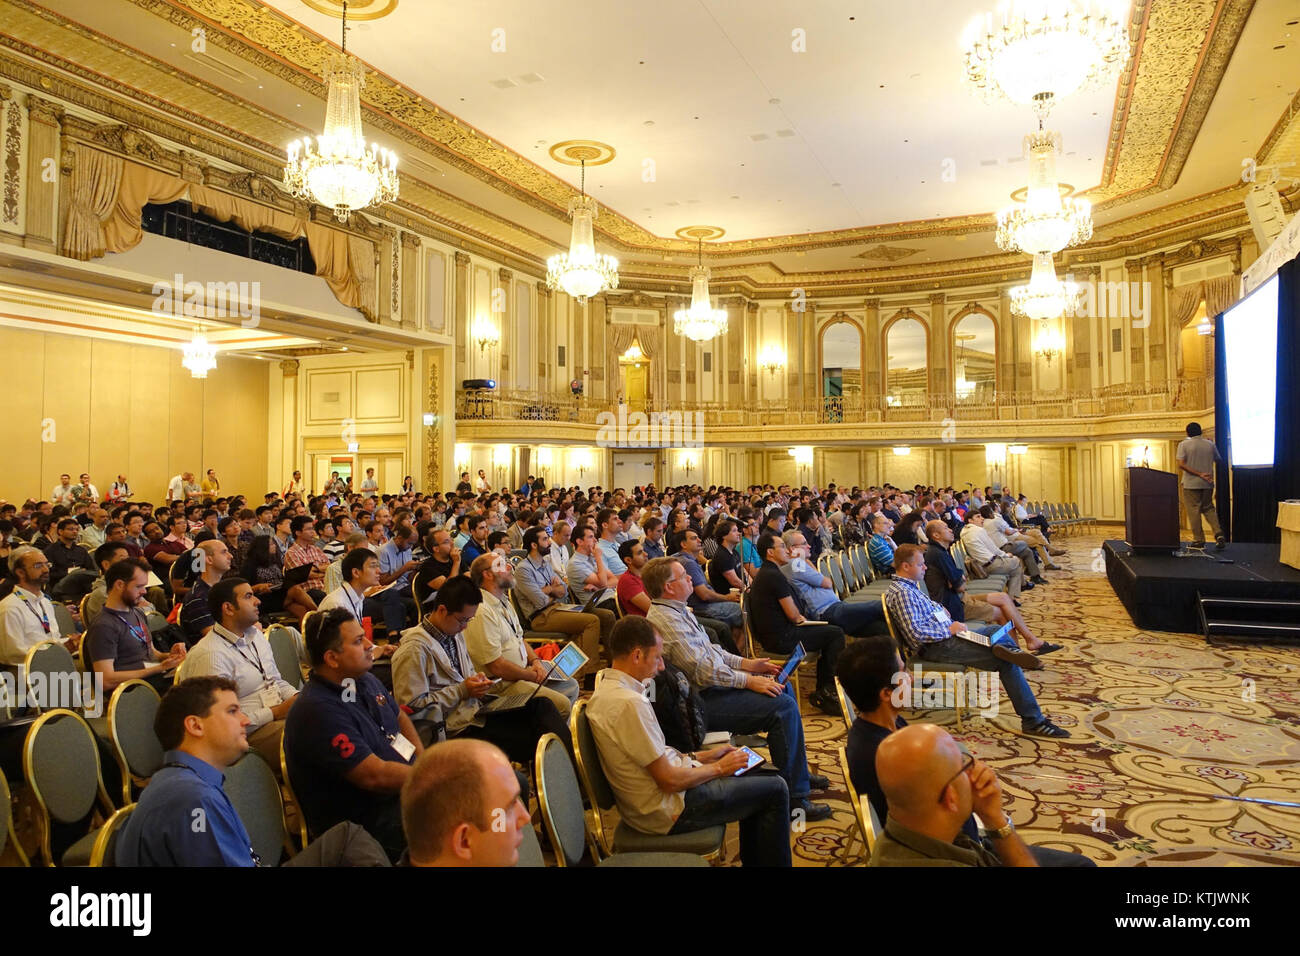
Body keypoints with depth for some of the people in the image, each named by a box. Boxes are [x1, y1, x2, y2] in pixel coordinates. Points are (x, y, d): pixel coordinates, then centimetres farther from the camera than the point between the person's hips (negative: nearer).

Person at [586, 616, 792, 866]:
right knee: (775, 790, 1)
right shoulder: (630, 703, -28)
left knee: (759, 775, 20)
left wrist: (702, 756, 9)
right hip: (667, 810, -10)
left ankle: (753, 862, 30)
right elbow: (670, 780, -24)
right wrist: (719, 768, -8)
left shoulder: (607, 684, 3)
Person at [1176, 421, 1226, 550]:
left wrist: (1199, 474, -15)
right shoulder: (1210, 444, 4)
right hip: (1207, 483, 4)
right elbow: (1218, 460, 16)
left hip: (1191, 484, -4)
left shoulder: (1184, 444, -5)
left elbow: (1181, 464, -15)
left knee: (1193, 511, 1)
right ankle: (1219, 534, 0)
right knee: (1209, 509, 17)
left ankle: (1199, 540, 3)